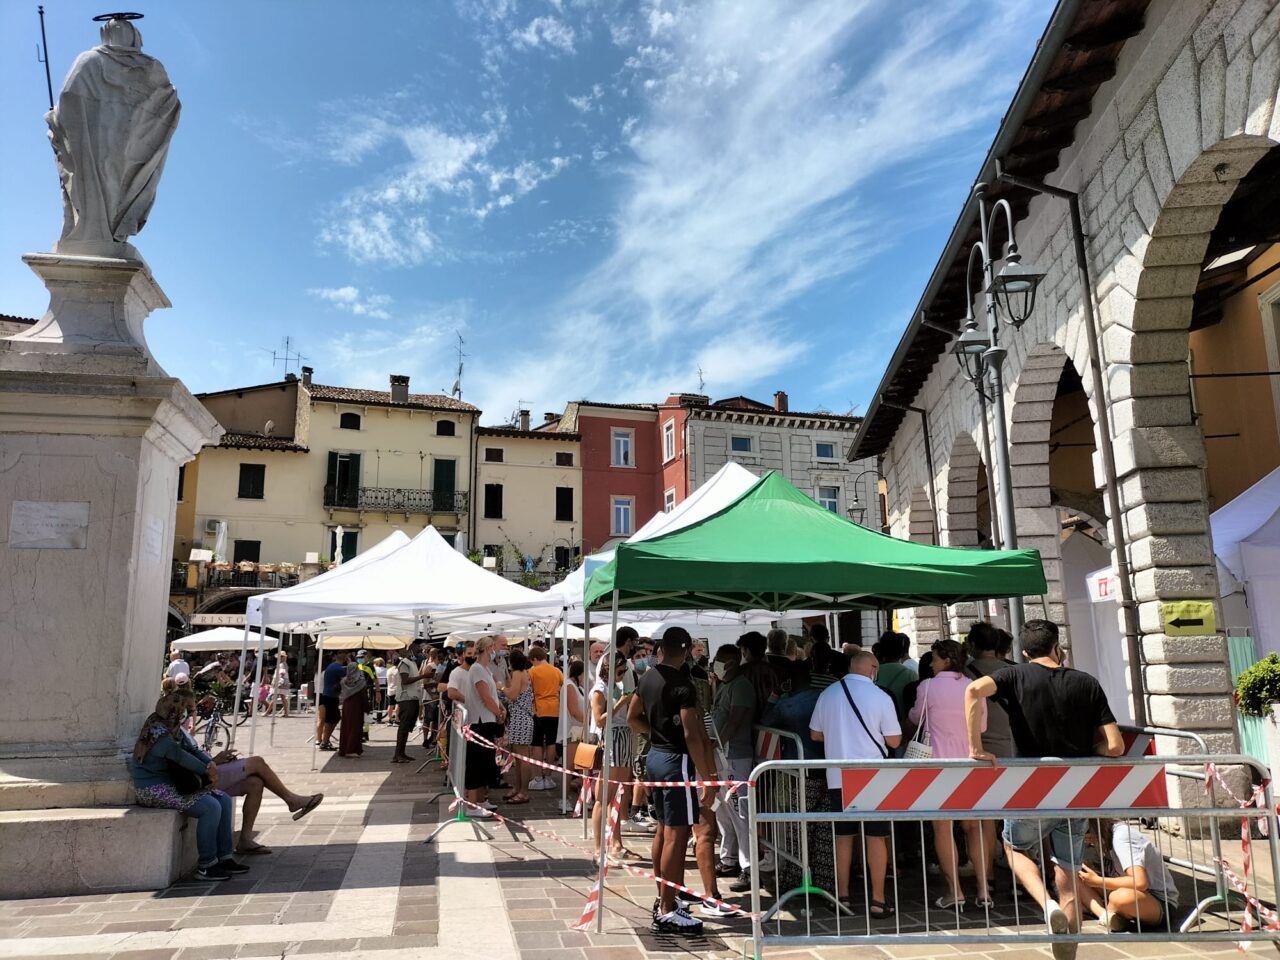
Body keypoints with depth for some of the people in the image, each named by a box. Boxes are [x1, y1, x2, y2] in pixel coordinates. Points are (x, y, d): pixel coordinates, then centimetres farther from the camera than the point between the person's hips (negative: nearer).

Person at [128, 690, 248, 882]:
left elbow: (192, 749, 10)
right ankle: (206, 867, -12)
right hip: (153, 790, -10)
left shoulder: (173, 728, 12)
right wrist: (208, 773, -13)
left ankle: (224, 858, 5)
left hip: (171, 783, 10)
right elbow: (182, 757, -23)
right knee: (211, 807, -23)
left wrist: (210, 763, -11)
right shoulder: (158, 731, -20)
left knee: (224, 801, 0)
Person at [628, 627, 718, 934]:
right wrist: (707, 780, -19)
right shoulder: (682, 684, -19)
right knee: (676, 835, -3)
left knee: (663, 829, 18)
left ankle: (663, 899, 29)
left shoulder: (648, 678, 7)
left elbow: (633, 717, 18)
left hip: (655, 755, 9)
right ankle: (667, 912, 2)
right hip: (676, 760, -9)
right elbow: (692, 735, -22)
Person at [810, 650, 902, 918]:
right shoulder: (880, 697, -9)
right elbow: (894, 740, -5)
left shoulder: (828, 694, 1)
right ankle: (877, 901, 9)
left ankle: (842, 896, 20)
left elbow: (815, 734, 10)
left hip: (837, 777, 3)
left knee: (843, 836, 13)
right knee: (876, 837, 5)